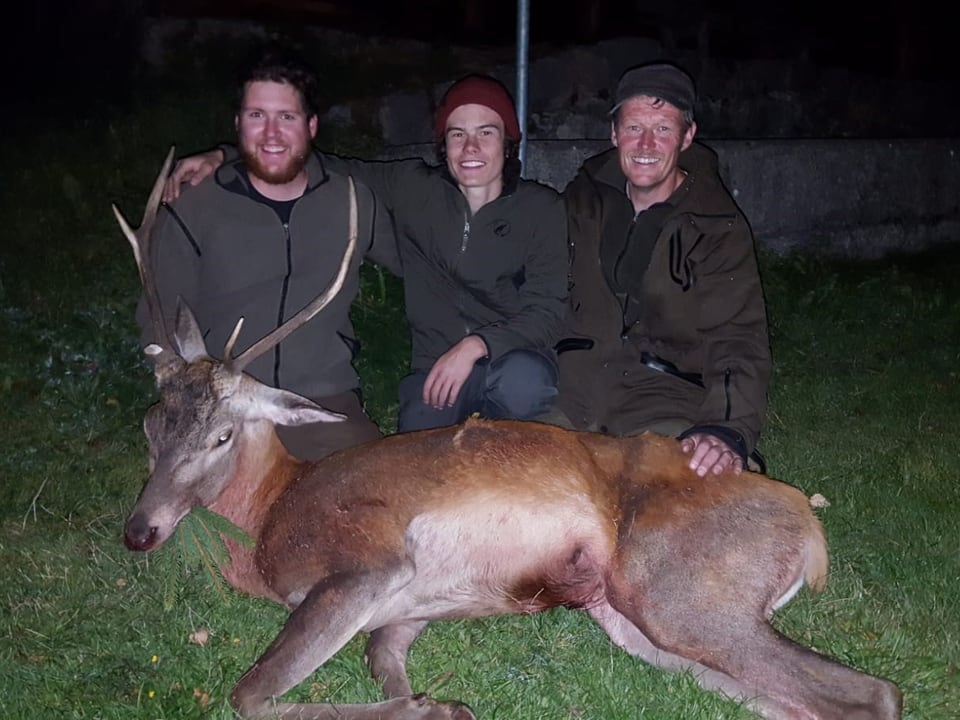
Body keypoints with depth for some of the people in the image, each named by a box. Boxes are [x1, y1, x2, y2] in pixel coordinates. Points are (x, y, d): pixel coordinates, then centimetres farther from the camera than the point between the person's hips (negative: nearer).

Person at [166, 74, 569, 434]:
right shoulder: (412, 189, 1)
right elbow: (328, 168, 6)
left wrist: (477, 345, -24)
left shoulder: (542, 208, -3)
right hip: (437, 367, 1)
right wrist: (222, 156, -4)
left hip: (512, 358, -1)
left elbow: (548, 309, -8)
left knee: (523, 382, -37)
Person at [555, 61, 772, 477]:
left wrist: (728, 430, -28)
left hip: (662, 410, -2)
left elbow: (739, 344, -10)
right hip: (570, 400, 3)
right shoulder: (584, 198, 10)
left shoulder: (719, 229, -3)